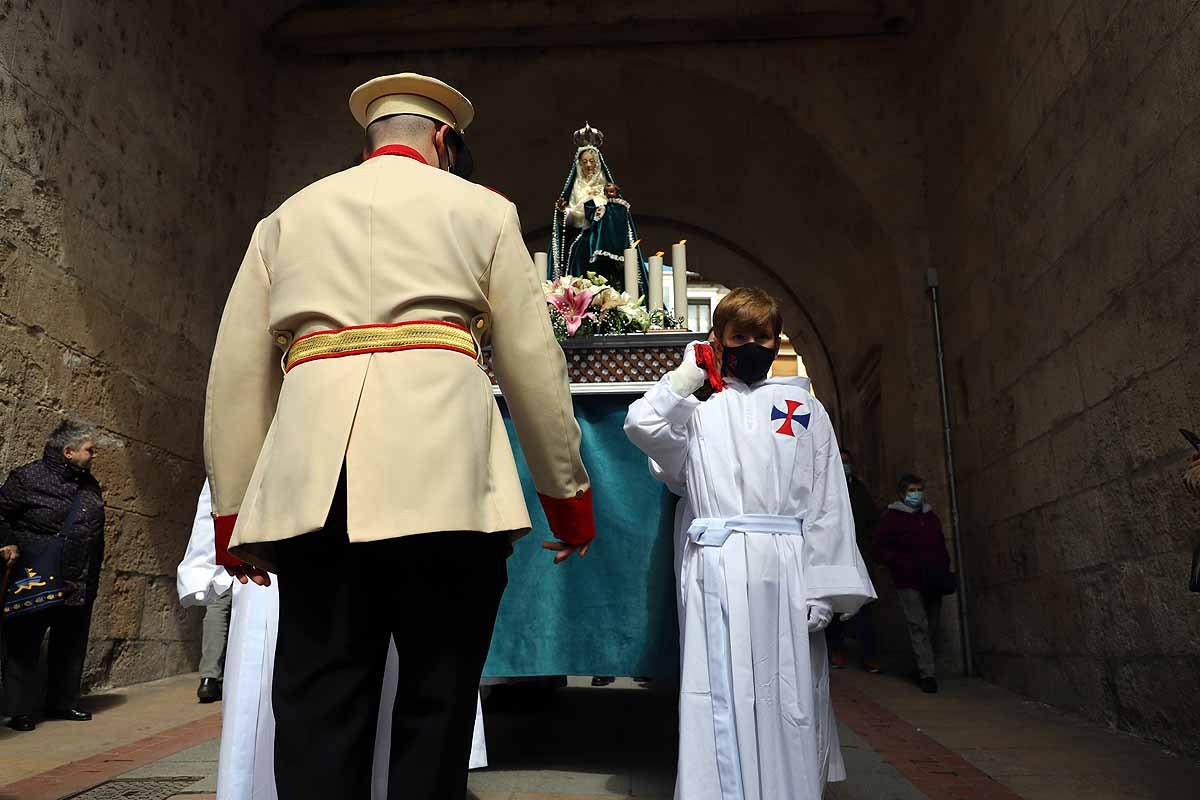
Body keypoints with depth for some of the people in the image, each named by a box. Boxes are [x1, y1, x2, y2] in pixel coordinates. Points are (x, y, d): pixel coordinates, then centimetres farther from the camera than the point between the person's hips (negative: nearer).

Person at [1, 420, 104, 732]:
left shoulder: (89, 484, 11)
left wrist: (91, 576, 16)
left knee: (71, 646, 14)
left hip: (79, 586, 6)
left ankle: (63, 703, 27)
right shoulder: (27, 478, -9)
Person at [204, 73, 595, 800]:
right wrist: (568, 497, 15)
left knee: (319, 710, 7)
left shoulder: (289, 216, 22)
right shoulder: (481, 209, 14)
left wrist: (234, 511, 19)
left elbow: (236, 372, 15)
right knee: (436, 702, 6)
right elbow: (533, 364, 8)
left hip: (310, 483, 3)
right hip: (442, 475, -2)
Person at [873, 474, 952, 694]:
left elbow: (941, 548, 24)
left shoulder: (931, 517, 18)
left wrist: (945, 572, 8)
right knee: (918, 626, -10)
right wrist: (907, 565, -13)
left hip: (933, 583, 5)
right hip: (908, 583, -5)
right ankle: (927, 674, -8)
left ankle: (922, 668, 21)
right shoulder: (891, 517, 0)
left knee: (933, 626, 7)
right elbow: (881, 551, -3)